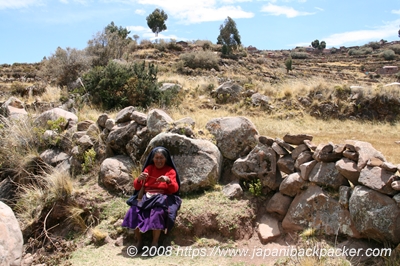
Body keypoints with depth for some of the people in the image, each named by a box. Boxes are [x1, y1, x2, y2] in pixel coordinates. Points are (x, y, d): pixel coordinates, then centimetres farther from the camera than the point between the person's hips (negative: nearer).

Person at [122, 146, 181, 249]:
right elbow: (136, 187, 8)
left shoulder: (170, 171, 8)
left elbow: (175, 189, -5)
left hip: (162, 198, -3)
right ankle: (139, 240, -10)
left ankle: (155, 242, -17)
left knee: (158, 213, -34)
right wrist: (139, 179, -15)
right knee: (134, 211, -26)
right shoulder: (149, 168, 14)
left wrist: (168, 180, -25)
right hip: (146, 196, 3)